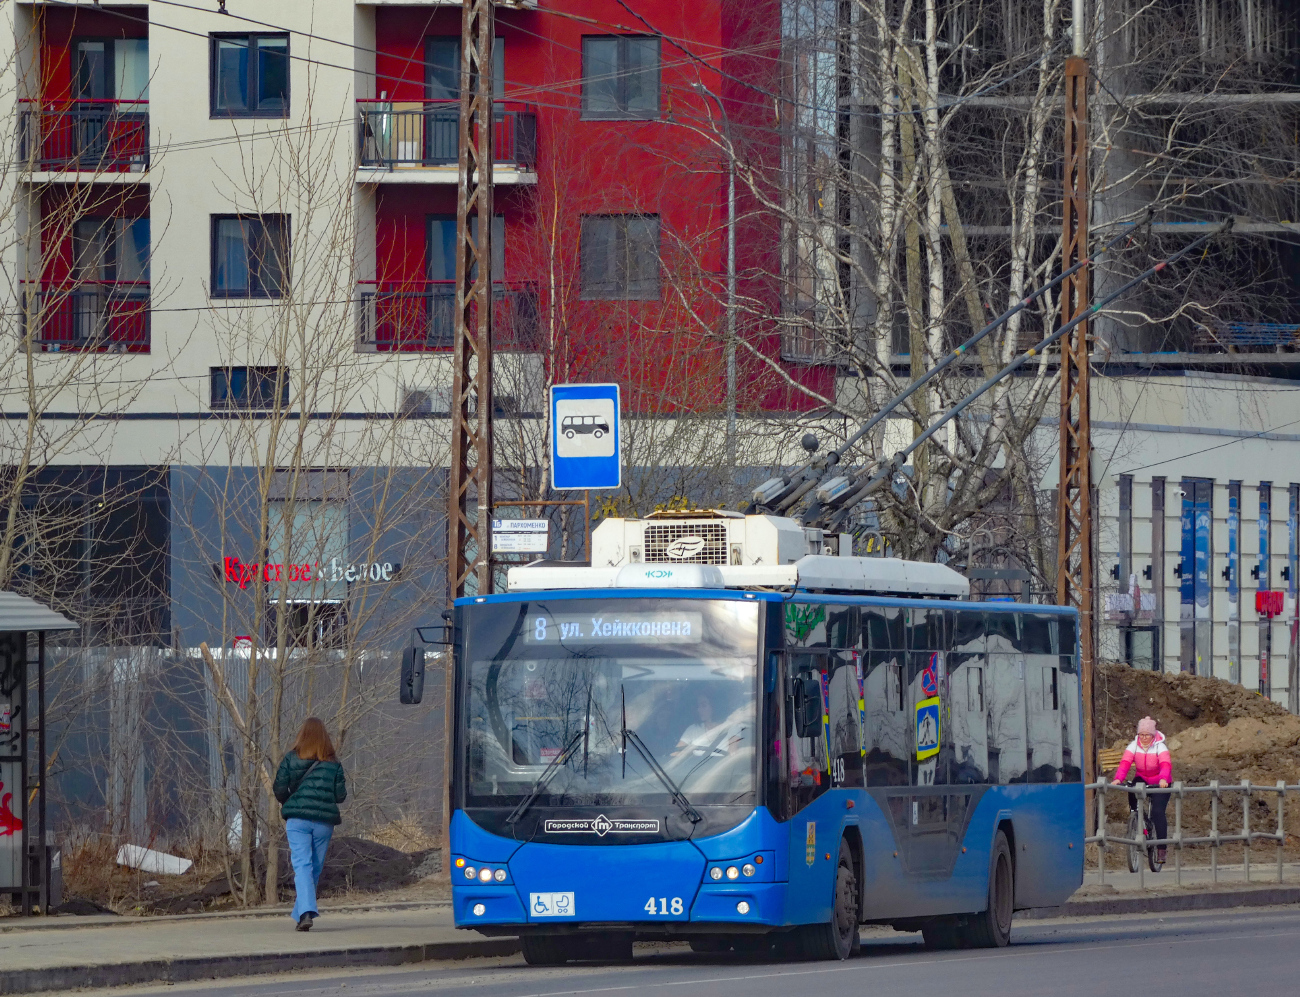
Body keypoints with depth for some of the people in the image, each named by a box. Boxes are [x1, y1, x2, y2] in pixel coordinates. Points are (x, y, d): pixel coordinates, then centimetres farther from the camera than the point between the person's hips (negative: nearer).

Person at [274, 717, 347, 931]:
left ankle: (306, 913, -24)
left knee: (302, 865, -7)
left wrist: (287, 803, 19)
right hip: (324, 819, 1)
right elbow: (340, 795, 2)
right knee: (316, 867, 12)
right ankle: (300, 911, 17)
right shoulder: (333, 763, 4)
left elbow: (279, 789, -2)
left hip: (298, 818, -1)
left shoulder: (291, 759, 0)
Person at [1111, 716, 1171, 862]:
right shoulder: (1134, 746, -9)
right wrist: (1118, 779, -42)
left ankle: (1161, 849, -14)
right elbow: (1125, 763, -23)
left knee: (1158, 812, -18)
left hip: (1160, 783, -3)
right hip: (1142, 779, 3)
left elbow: (1165, 764, -32)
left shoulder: (1160, 746, -17)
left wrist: (1163, 779, -53)